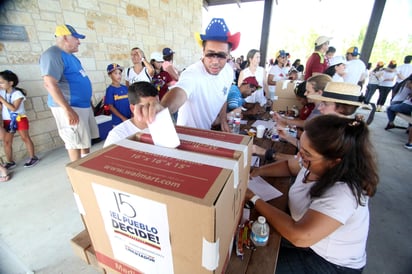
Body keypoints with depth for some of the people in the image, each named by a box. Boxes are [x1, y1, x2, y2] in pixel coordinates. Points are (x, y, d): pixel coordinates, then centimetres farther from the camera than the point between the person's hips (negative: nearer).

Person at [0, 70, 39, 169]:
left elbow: (14, 108, -20)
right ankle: (10, 162, 14)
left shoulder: (17, 93, -12)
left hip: (19, 119, -6)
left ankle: (33, 157, 12)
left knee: (25, 138, 2)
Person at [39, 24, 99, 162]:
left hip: (84, 104, 10)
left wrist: (87, 102, 26)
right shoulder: (53, 55, -13)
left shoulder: (69, 55, 18)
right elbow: (50, 84, -23)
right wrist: (68, 110, -28)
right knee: (75, 143, -2)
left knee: (86, 139, 17)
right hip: (71, 107, -10)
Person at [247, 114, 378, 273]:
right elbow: (289, 166, 6)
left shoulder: (342, 193, -37)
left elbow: (300, 236, -41)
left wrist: (253, 199, -32)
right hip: (306, 238, 6)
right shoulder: (316, 164, -14)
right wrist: (256, 172, -10)